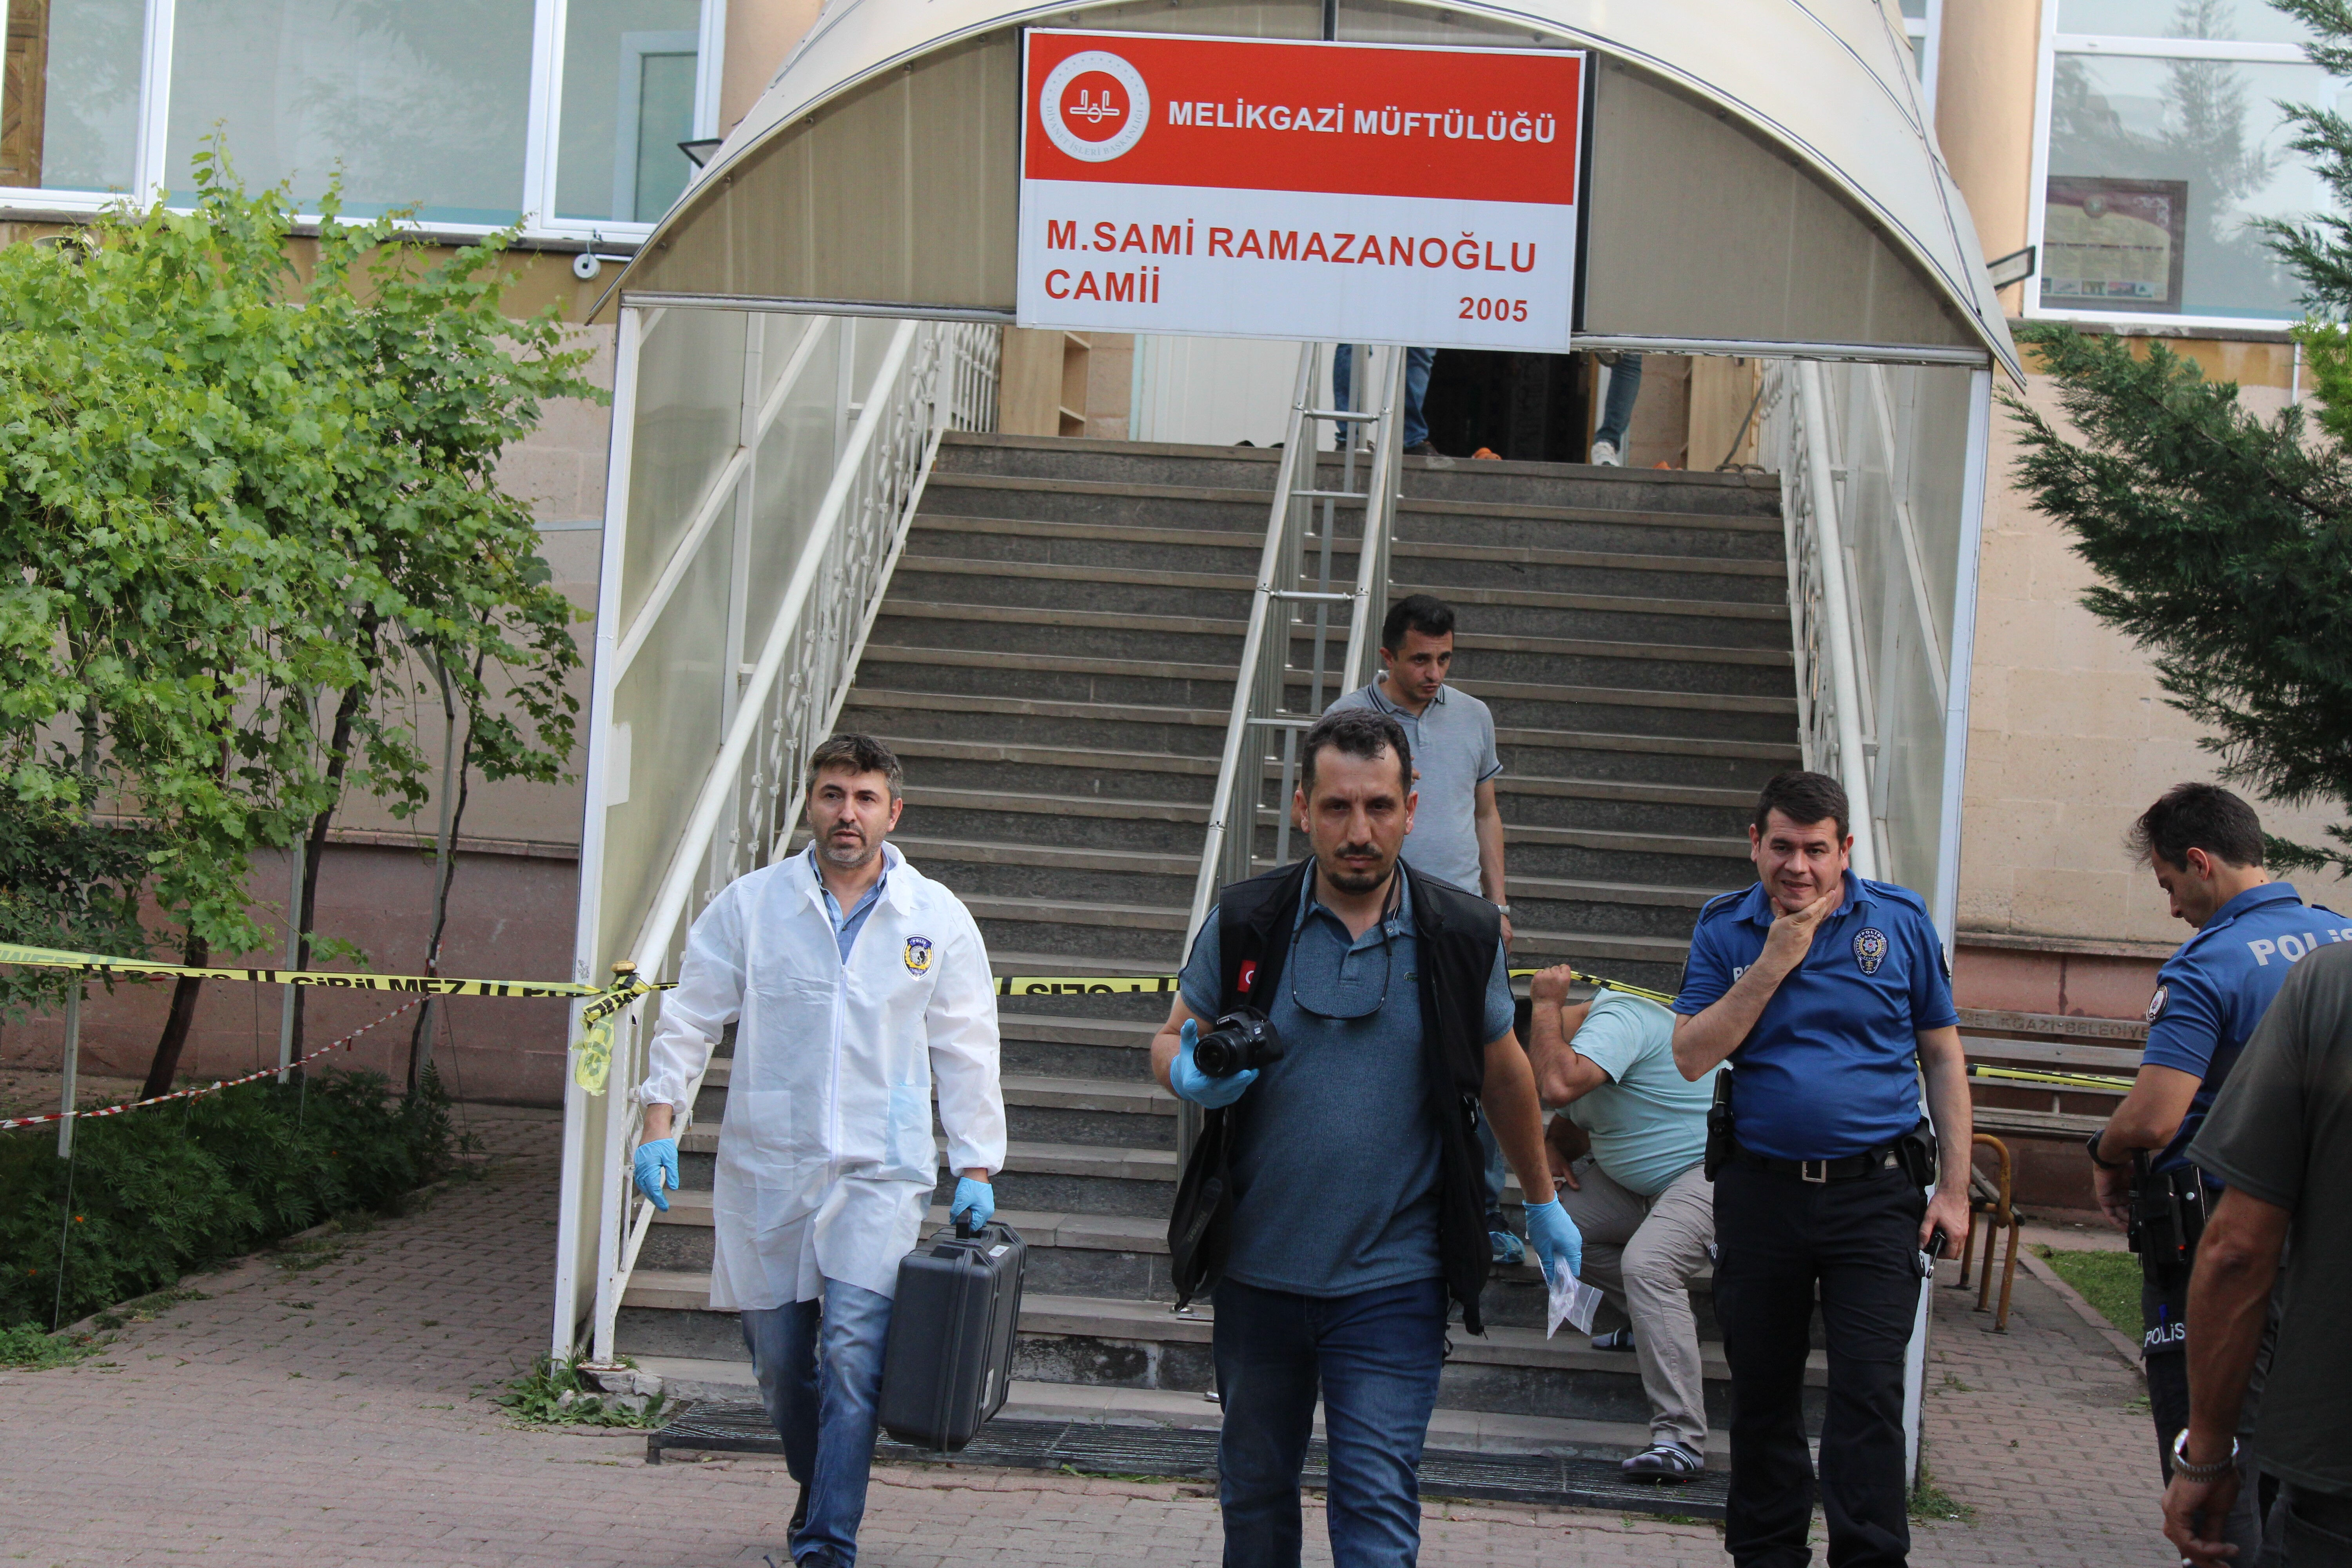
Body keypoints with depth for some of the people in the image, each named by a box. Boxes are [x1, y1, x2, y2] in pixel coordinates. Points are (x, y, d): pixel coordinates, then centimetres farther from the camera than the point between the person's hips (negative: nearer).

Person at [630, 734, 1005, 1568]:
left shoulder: (937, 919, 4)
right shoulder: (749, 905, 3)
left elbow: (966, 1053, 9)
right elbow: (689, 1018, 6)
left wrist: (977, 1168, 4)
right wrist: (660, 1119, -5)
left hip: (879, 1177, -1)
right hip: (765, 1173, 1)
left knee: (852, 1357, -15)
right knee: (779, 1362, 9)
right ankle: (819, 1491, 36)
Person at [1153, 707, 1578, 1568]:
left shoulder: (1463, 937, -3)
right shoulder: (1246, 922, -3)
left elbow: (1504, 1075, 13)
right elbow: (1171, 1039, 8)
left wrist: (1542, 1204, 22)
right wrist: (1193, 1075, -17)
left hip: (1392, 1280, -2)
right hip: (1257, 1270, 2)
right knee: (1254, 1497, 15)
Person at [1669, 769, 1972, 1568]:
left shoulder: (1900, 921, 2)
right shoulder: (1726, 928, 4)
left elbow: (1943, 1058, 6)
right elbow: (1692, 1055, -5)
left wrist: (1952, 1191, 2)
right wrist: (1774, 962, -12)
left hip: (1874, 1194, -2)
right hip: (1760, 1192, 2)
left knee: (1869, 1390, -9)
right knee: (1762, 1389, 10)